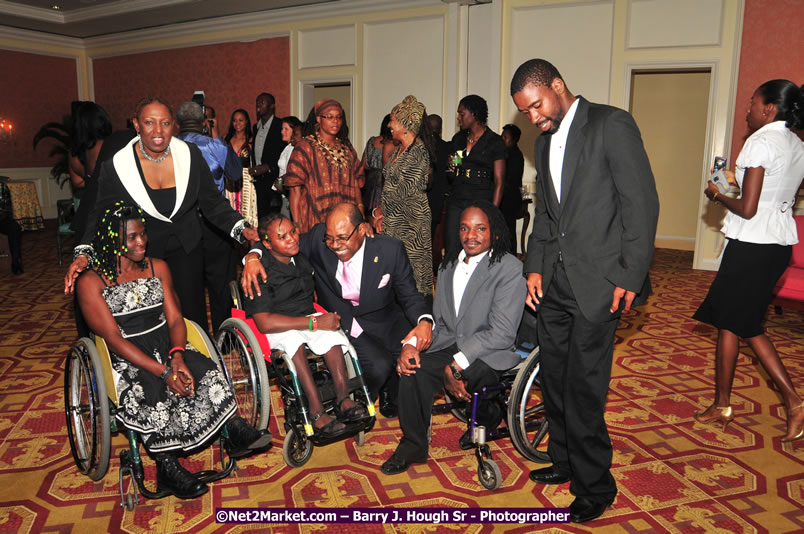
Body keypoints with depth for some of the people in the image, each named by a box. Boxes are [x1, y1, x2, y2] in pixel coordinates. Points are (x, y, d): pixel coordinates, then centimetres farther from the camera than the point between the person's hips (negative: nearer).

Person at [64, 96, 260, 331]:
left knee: (193, 312, 4)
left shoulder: (190, 154, -8)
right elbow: (101, 215, -3)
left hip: (186, 248, 1)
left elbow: (212, 202, -1)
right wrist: (84, 254, -17)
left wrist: (242, 229, -16)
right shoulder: (115, 166, -12)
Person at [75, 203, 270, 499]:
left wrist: (177, 356, -17)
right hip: (125, 360, -4)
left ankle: (236, 433, -14)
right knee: (154, 395, -33)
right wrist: (163, 372, -23)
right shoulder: (91, 282, -6)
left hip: (166, 349, 4)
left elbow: (175, 318, 4)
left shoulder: (158, 267, 10)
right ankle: (168, 468, -16)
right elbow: (113, 339, -12)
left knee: (209, 373, -25)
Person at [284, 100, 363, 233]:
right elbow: (295, 190, -7)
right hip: (314, 223, -4)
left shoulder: (348, 149, 14)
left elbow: (356, 186, 15)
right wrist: (297, 226, -13)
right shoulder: (305, 148, -2)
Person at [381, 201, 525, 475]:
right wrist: (412, 344, -10)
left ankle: (488, 413, 2)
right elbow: (437, 320, 10)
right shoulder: (448, 266, 12)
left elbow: (502, 333, -16)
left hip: (491, 355, -5)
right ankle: (413, 445, -1)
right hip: (451, 347, 5)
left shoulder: (510, 269, -10)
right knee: (411, 366, -23)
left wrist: (456, 364, -21)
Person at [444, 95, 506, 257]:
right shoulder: (458, 139, 15)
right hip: (456, 202, 5)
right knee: (451, 252, 0)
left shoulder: (495, 142, -1)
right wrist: (451, 169, 3)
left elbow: (499, 182, -6)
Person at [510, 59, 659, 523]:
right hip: (556, 281, 7)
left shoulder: (612, 124, -6)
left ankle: (595, 486, 15)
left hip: (598, 282, -7)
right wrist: (535, 267, 10)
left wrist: (631, 277, -13)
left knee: (583, 385, -3)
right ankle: (565, 461, 31)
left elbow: (642, 201, -11)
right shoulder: (545, 142, 17)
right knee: (554, 379, 13)